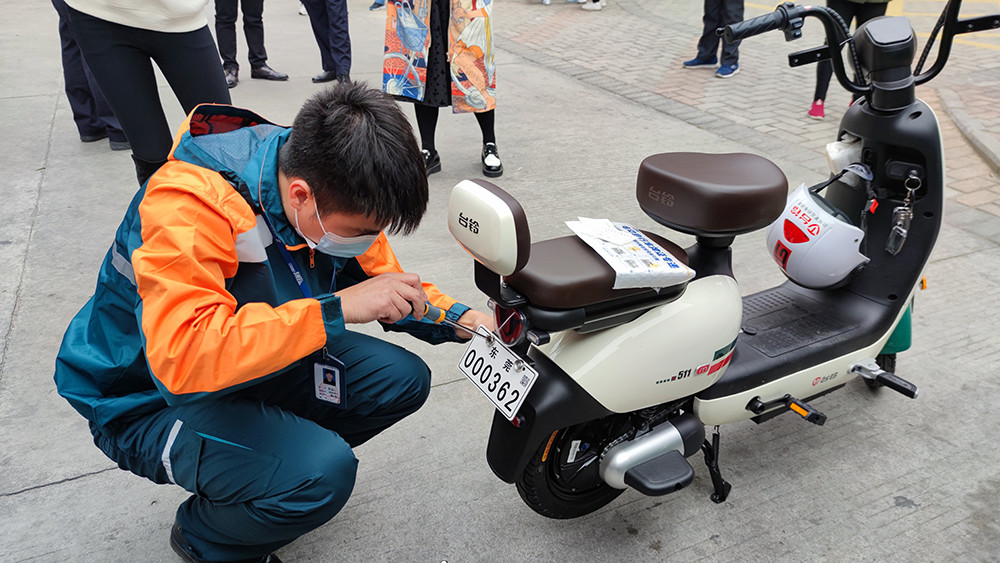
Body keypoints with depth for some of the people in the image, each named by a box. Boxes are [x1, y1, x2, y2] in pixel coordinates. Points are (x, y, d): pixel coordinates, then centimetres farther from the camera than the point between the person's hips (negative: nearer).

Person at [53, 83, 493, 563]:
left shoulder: (333, 190, -12)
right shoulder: (188, 204, -34)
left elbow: (381, 281, 3)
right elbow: (183, 355, -45)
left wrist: (457, 320, -13)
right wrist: (338, 308, -43)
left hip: (263, 360, 7)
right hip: (149, 399, -6)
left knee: (403, 379, -7)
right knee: (322, 474, -29)